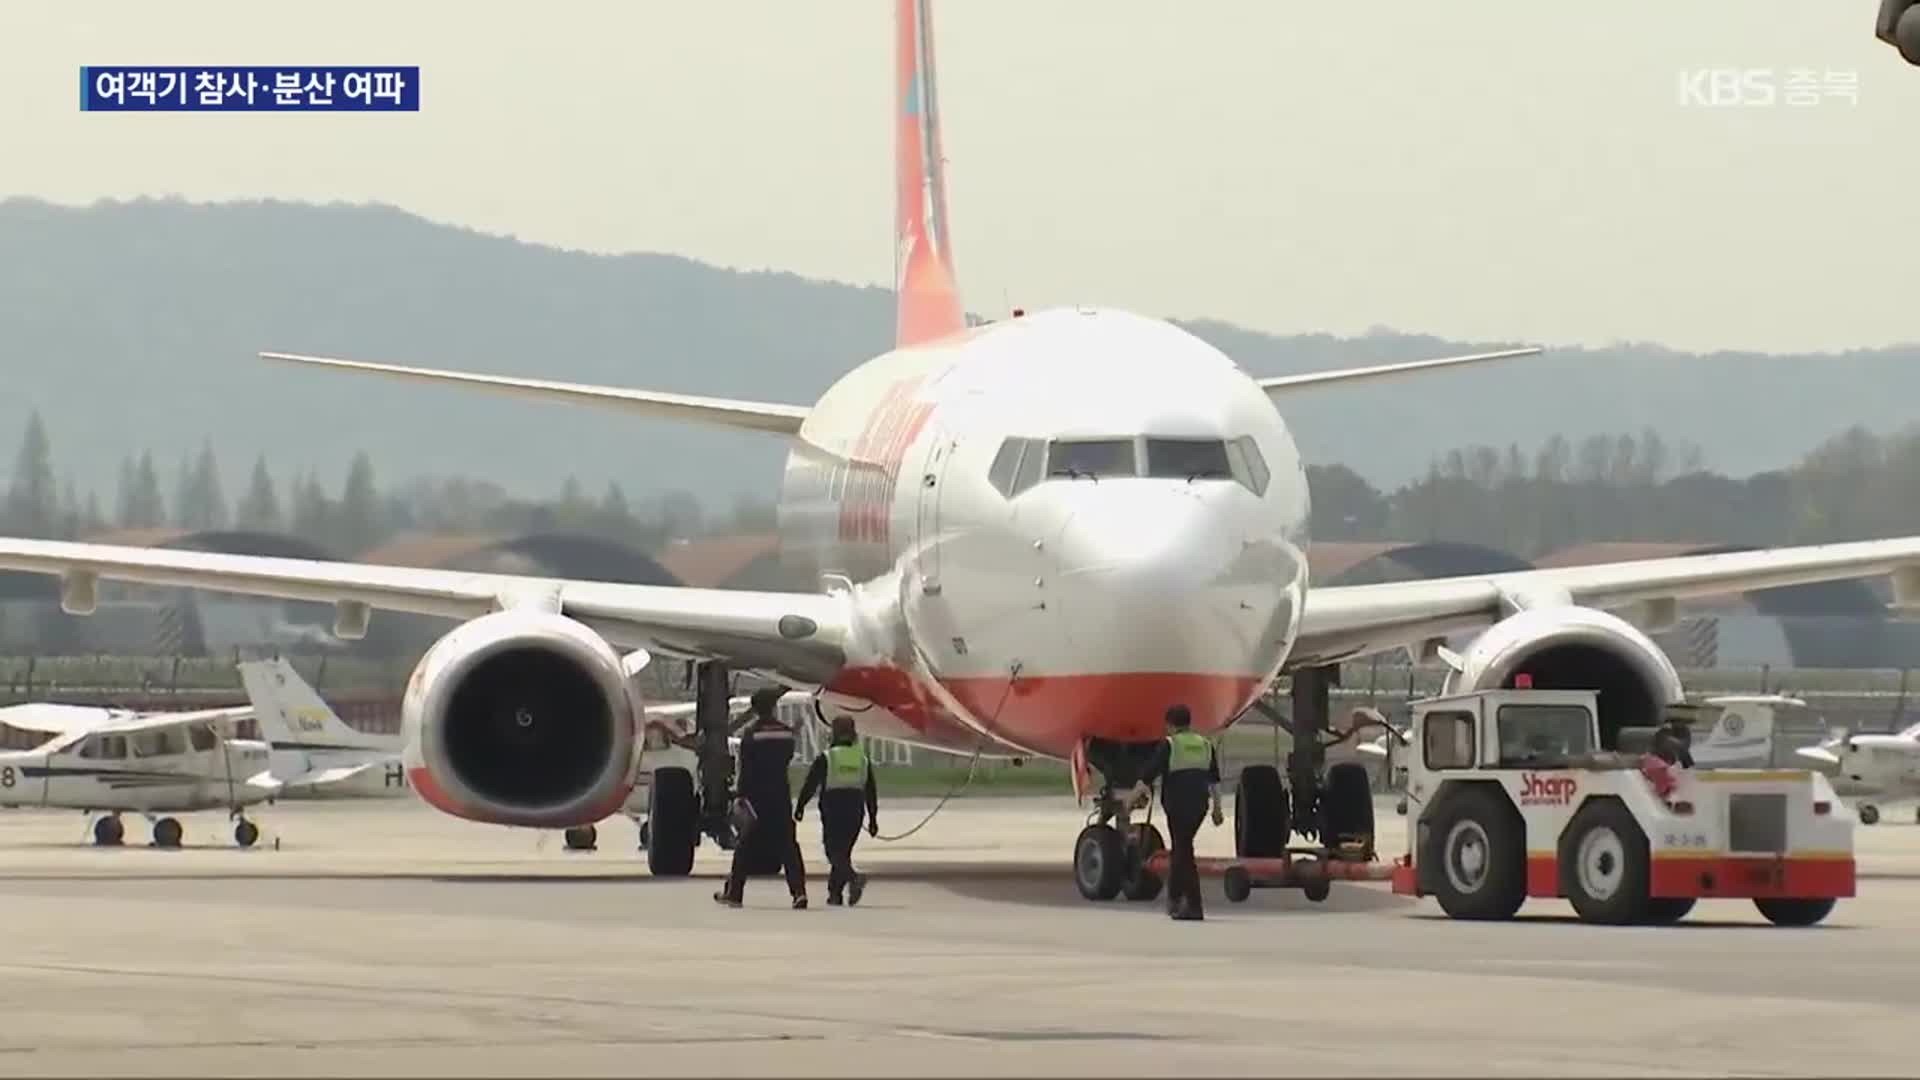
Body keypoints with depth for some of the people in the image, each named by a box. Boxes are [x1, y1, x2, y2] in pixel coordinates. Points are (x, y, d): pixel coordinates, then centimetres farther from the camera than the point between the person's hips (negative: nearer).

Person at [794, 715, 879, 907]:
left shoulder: (825, 758, -4)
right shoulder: (863, 759, 9)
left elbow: (810, 785, -4)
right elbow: (871, 792, 10)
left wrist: (800, 807, 7)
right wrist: (873, 818, 14)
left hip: (832, 810, -4)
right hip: (855, 811, 5)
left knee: (835, 852, -8)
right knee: (843, 851, 14)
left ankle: (854, 877, -35)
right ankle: (834, 893, 16)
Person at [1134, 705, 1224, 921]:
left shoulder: (1168, 745, -6)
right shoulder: (1205, 745, 11)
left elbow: (1147, 777, -9)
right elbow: (1215, 781, 12)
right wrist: (1217, 808, 17)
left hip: (1178, 804, -6)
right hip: (1199, 804, 6)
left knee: (1184, 851, -4)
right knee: (1180, 848, 18)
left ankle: (1194, 907, -9)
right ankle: (1174, 898, 24)